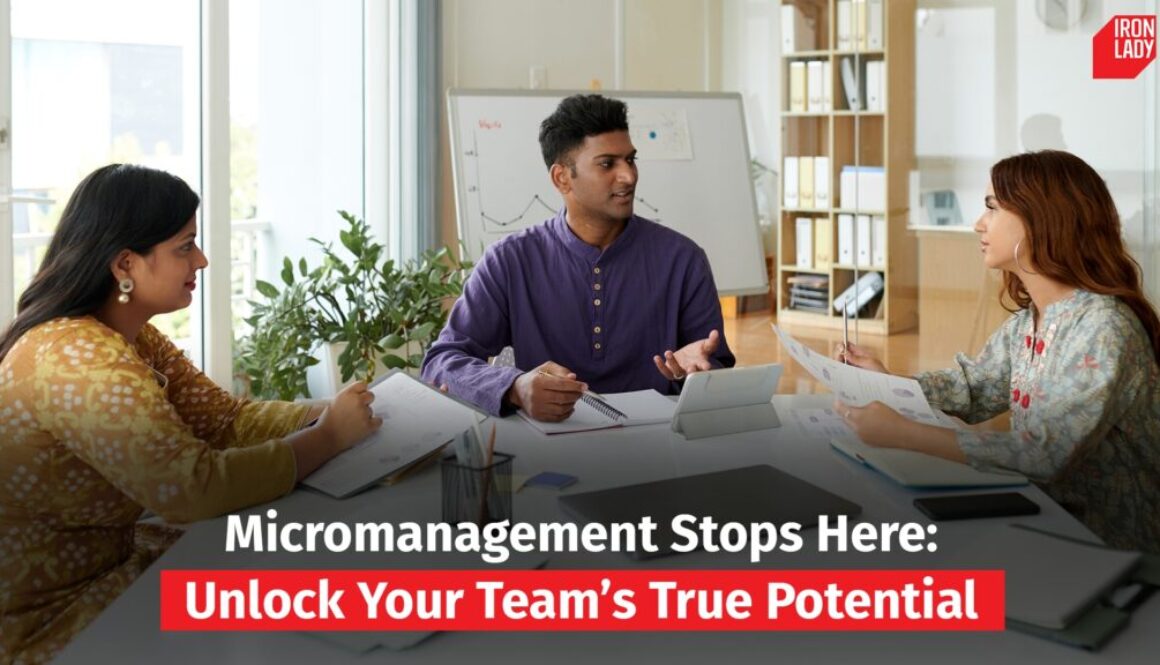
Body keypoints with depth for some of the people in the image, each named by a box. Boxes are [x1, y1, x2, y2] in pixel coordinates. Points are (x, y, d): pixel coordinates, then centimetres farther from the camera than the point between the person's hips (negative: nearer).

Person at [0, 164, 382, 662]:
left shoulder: (132, 337, 4)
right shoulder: (77, 356, -28)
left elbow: (227, 419, 3)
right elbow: (197, 485, -33)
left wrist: (330, 412, -12)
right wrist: (330, 436, -22)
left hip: (111, 556, 9)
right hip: (45, 618, -9)